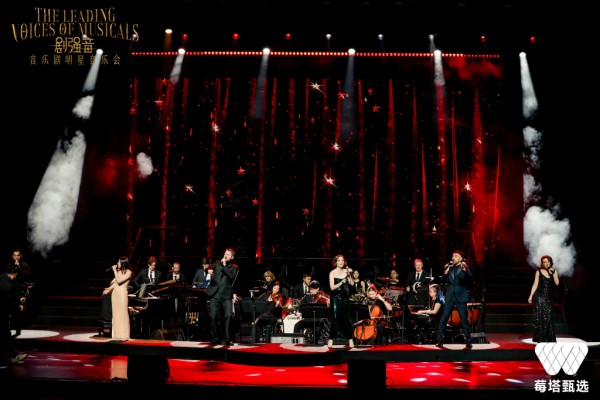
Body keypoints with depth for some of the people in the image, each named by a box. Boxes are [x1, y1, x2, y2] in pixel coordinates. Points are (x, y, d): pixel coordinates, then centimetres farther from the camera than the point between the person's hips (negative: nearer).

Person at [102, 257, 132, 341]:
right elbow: (115, 282, 13)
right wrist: (109, 289, -1)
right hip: (115, 293, 7)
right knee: (116, 314, 6)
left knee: (123, 314, -5)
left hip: (122, 293, -7)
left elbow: (119, 281, -16)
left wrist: (114, 271, -11)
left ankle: (123, 335, -1)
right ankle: (117, 334, 9)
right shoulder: (118, 271, 14)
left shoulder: (128, 272, -6)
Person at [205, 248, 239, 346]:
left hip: (226, 296, -2)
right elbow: (210, 268, 7)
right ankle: (216, 338, 9)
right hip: (214, 295, 2)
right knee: (213, 316, -3)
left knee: (228, 316, -14)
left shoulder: (234, 267, 9)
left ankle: (228, 339, -6)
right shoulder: (217, 263, 16)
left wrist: (224, 265, -6)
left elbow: (232, 276, -8)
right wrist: (209, 269, -16)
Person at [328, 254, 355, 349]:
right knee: (335, 319, -7)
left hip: (345, 298, 3)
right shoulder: (332, 273, -4)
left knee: (346, 318, 2)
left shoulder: (346, 271, 7)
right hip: (336, 298, -3)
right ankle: (331, 340, -1)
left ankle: (350, 339, 8)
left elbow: (352, 283, -2)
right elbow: (332, 287, -13)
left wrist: (349, 275, -15)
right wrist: (341, 282, -25)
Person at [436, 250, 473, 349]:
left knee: (464, 320, -2)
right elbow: (443, 281, 9)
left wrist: (465, 270, -37)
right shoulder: (449, 267, 12)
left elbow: (470, 278, -18)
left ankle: (468, 343, 7)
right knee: (443, 319, -2)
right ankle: (440, 341, 1)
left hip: (461, 297, -3)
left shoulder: (465, 268, 2)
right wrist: (445, 273, -10)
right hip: (450, 297, 3)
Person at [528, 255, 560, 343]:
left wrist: (553, 273, -11)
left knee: (548, 317, -1)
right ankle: (540, 339, 1)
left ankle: (548, 338, 6)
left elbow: (557, 283, -4)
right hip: (539, 297, -2)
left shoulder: (554, 271, 8)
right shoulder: (539, 272, 2)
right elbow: (535, 285, 2)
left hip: (549, 298, 2)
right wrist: (531, 296, -4)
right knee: (539, 317, -3)